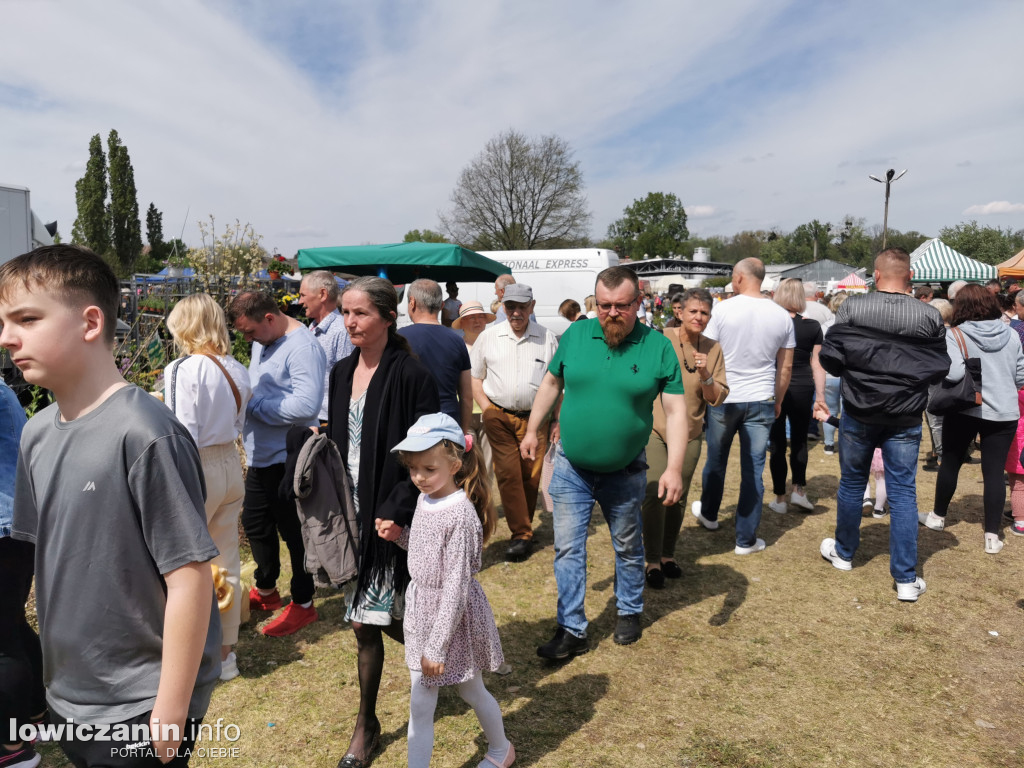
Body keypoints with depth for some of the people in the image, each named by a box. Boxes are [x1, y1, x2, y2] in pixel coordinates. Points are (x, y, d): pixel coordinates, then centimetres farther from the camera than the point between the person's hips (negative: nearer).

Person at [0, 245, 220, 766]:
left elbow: (190, 576, -21)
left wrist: (170, 713, -16)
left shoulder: (143, 434, -22)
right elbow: (47, 554, 10)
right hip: (66, 696, 7)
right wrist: (56, 675, 12)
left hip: (141, 706, -7)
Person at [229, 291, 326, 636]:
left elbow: (306, 406, -31)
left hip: (289, 460, -10)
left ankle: (303, 604, 21)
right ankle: (265, 590, 41)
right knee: (255, 523, 21)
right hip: (261, 456, 10)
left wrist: (253, 404, -21)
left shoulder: (301, 347, -21)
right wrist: (245, 398, 1)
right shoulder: (263, 341, 9)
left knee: (294, 531, 4)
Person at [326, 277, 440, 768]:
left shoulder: (410, 376, -14)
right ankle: (367, 723, 36)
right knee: (364, 622, 14)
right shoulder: (341, 373, 7)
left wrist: (395, 512, -19)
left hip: (390, 516, -6)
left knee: (374, 619, 2)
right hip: (351, 512, 6)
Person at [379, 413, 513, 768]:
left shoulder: (460, 515, -27)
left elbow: (456, 586, -24)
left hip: (454, 617, -6)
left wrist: (437, 646, -20)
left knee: (471, 692, 20)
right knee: (420, 705, 12)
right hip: (421, 610, 6)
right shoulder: (424, 499, -2)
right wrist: (398, 535, -4)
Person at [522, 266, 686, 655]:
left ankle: (630, 612, 41)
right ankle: (572, 630, 18)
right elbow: (551, 382, 8)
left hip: (625, 473, -1)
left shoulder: (658, 347, -11)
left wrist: (674, 467, -17)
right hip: (571, 468, 1)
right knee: (567, 549, 4)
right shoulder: (576, 334, -5)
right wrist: (532, 429, 10)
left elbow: (675, 410, -10)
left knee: (628, 547, 18)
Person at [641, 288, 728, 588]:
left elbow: (718, 398, -1)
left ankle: (668, 555, 30)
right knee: (655, 494, -11)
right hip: (654, 428, -3)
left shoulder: (713, 349, 0)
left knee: (678, 497, 12)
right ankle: (653, 561, 4)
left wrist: (705, 375, -18)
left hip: (690, 433, 4)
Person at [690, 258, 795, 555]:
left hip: (723, 398, -1)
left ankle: (708, 513, 40)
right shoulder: (782, 316, 0)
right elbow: (786, 366, 5)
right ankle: (746, 539, 14)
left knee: (716, 461, 19)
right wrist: (778, 400, 18)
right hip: (762, 401, 2)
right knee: (753, 470, 7)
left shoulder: (722, 310, -9)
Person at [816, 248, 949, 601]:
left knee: (852, 482, 16)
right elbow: (940, 369, 2)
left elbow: (830, 358, -9)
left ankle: (843, 552, 33)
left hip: (859, 413, 0)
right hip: (905, 417, 1)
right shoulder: (930, 316, -5)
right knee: (903, 492, 6)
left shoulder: (852, 308, -10)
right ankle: (906, 578, 8)